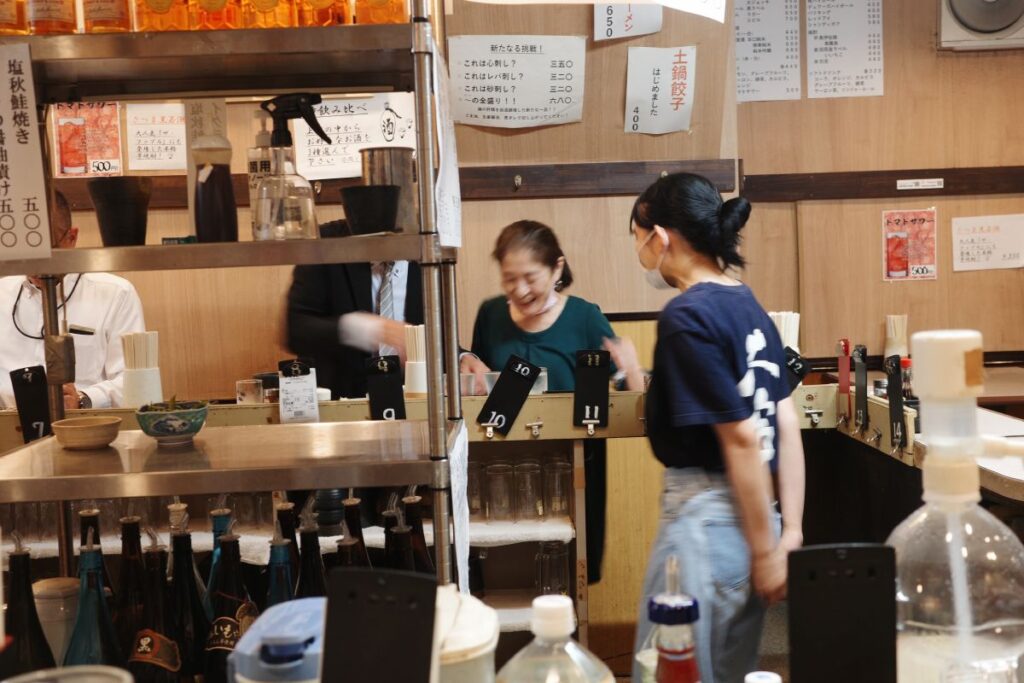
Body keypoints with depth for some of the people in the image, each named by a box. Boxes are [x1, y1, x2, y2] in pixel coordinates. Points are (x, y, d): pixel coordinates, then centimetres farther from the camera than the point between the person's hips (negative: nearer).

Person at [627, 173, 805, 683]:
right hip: (748, 514, 9)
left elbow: (741, 438, -19)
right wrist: (790, 531, 10)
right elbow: (786, 426, 8)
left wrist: (766, 550, -12)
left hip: (707, 517, -9)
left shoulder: (686, 317, -17)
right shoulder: (750, 306, 9)